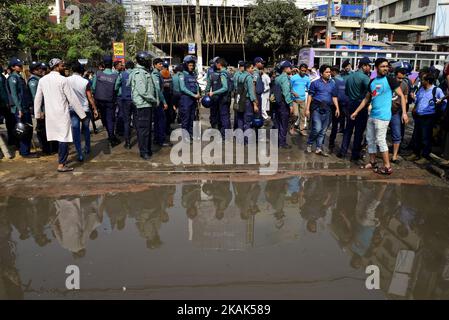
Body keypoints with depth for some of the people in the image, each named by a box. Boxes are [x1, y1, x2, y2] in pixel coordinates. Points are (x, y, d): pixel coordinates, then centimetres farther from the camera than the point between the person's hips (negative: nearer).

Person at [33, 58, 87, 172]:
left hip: (49, 114, 6)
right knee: (64, 138, -1)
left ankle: (61, 157, 32)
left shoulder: (42, 80, 5)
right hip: (62, 113, -6)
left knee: (59, 136, 19)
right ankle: (61, 165, -1)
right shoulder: (63, 80, -12)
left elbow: (37, 98, 11)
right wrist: (82, 114, -5)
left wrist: (38, 113, 22)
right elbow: (72, 98, -11)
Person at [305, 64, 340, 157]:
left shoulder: (333, 84, 13)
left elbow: (334, 97, 14)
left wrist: (337, 108, 2)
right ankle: (309, 144, 7)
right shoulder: (315, 83, 2)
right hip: (317, 108, -4)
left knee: (323, 130, 6)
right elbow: (310, 96, 0)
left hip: (327, 109, 4)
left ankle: (319, 148, 14)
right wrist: (307, 108, -7)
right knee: (317, 128, -15)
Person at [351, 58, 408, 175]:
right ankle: (372, 162, 25)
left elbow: (401, 95, -5)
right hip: (372, 115, 7)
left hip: (383, 116, -7)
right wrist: (356, 112, 17)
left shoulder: (390, 80, -5)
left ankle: (387, 167, 0)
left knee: (380, 140, -7)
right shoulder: (372, 82, 12)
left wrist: (404, 112, -14)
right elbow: (367, 99, 19)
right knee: (370, 139, 11)